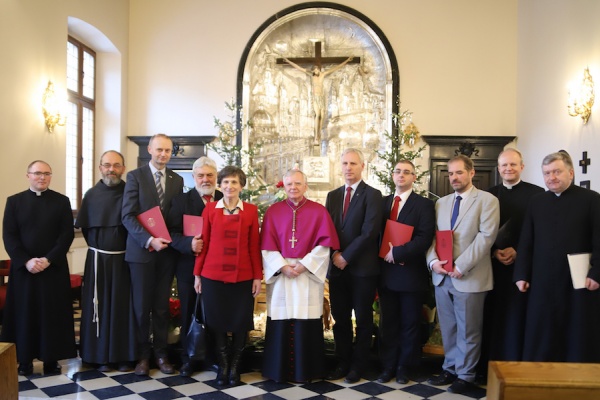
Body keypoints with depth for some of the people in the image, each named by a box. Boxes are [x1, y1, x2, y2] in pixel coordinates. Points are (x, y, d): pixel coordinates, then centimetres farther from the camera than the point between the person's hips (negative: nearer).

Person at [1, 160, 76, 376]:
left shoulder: (61, 201, 4)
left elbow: (67, 234, -2)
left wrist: (48, 259, -13)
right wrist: (26, 261, -13)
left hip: (54, 268, 0)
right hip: (23, 268, 1)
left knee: (53, 314, 3)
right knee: (24, 313, 5)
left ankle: (52, 359, 14)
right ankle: (25, 360, 17)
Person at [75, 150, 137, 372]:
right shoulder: (92, 194, 2)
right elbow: (84, 227, 9)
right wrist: (97, 246, 5)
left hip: (124, 259, -1)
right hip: (97, 259, 1)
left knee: (123, 306, 4)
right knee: (99, 306, 6)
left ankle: (124, 355, 14)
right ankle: (101, 355, 16)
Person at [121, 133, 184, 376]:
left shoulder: (177, 180, 9)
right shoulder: (135, 176, -2)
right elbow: (128, 216, -8)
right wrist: (149, 240, -18)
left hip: (167, 250, 3)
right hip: (141, 250, -2)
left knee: (162, 306, 8)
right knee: (142, 305, 5)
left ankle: (161, 353, 20)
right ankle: (143, 354, 19)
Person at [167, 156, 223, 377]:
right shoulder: (181, 200, 0)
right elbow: (172, 233, -8)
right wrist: (189, 244, -26)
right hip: (189, 268, -1)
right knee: (189, 316, 11)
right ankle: (188, 359, 25)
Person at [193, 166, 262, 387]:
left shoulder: (251, 210, 1)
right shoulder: (210, 209, 1)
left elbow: (254, 245, 1)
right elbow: (204, 242, 3)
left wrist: (257, 276, -1)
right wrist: (197, 274, 2)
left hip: (243, 276, 0)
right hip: (213, 275, 0)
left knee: (240, 322, 9)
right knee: (217, 321, 10)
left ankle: (235, 366, 28)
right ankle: (222, 365, 28)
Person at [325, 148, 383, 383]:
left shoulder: (372, 195, -6)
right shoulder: (333, 195, 12)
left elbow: (369, 231, -15)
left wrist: (346, 256, -14)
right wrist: (334, 254, -6)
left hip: (362, 267, -5)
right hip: (337, 266, 5)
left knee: (363, 319, 8)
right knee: (340, 318, 11)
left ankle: (357, 366, 21)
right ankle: (342, 363, 24)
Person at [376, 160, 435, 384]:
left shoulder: (424, 205, -4)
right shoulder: (383, 202, 10)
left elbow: (425, 238, -15)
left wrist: (397, 253, -18)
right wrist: (384, 253, -7)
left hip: (411, 274, -4)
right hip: (386, 272, 4)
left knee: (409, 324, 9)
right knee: (388, 324, 12)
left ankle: (404, 367, 24)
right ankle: (388, 366, 24)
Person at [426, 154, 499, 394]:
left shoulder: (487, 200, -4)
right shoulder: (441, 203, 14)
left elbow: (486, 237, -13)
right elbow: (432, 236, 11)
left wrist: (461, 265, -17)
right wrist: (433, 261, -7)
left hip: (469, 277, -5)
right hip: (441, 276, 5)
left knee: (467, 331, 6)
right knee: (448, 329, 14)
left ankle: (465, 375, 22)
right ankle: (450, 369, 29)